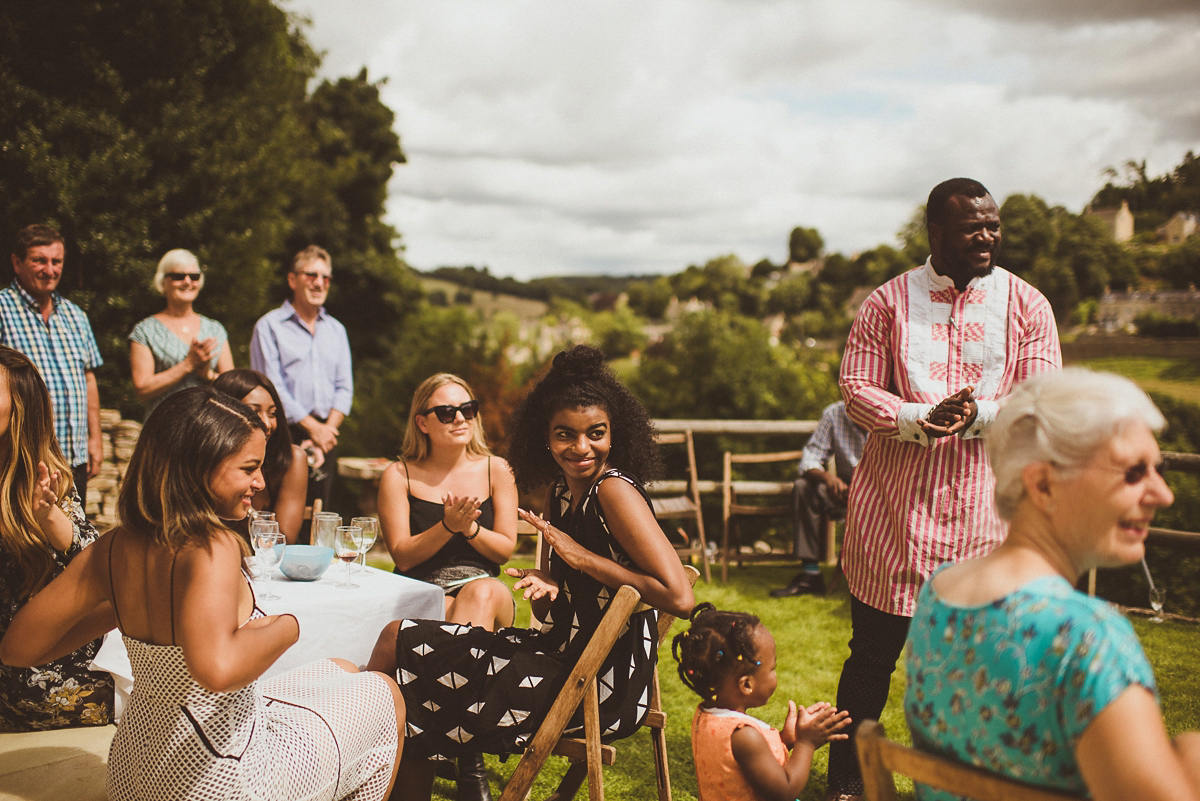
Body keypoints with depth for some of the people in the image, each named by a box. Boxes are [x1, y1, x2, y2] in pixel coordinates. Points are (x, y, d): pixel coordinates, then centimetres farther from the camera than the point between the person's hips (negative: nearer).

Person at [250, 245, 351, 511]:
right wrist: (312, 426, -10)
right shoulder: (269, 326, 1)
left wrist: (328, 428, -4)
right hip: (284, 434, -4)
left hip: (324, 436, 4)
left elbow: (344, 387, 12)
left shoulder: (336, 330, 17)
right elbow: (271, 387, -7)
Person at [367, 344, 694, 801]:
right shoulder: (561, 492, 10)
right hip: (567, 660, 9)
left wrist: (581, 557, -20)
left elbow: (680, 598, -26)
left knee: (398, 644, -2)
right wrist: (547, 588, -7)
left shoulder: (614, 490, -16)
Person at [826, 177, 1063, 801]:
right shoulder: (889, 302, 2)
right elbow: (856, 388, -3)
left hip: (987, 507, 1)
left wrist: (978, 414, -19)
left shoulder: (1026, 305, 4)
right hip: (895, 505, -1)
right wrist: (921, 420, -19)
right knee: (873, 653, 8)